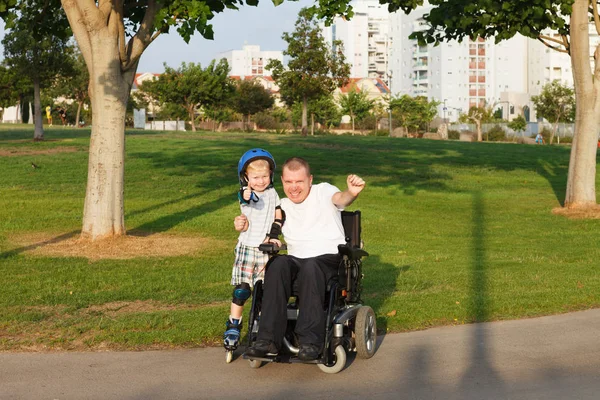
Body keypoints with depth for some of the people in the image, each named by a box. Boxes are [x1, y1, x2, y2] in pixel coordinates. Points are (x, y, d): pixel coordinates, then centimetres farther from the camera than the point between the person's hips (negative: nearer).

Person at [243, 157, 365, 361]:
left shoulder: (323, 191, 5)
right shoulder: (282, 206, 19)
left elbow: (340, 198, -18)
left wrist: (351, 193, -43)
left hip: (329, 258, -3)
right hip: (296, 259, 4)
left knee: (310, 267, -38)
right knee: (278, 264, -31)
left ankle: (311, 340, -39)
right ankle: (269, 339, -35)